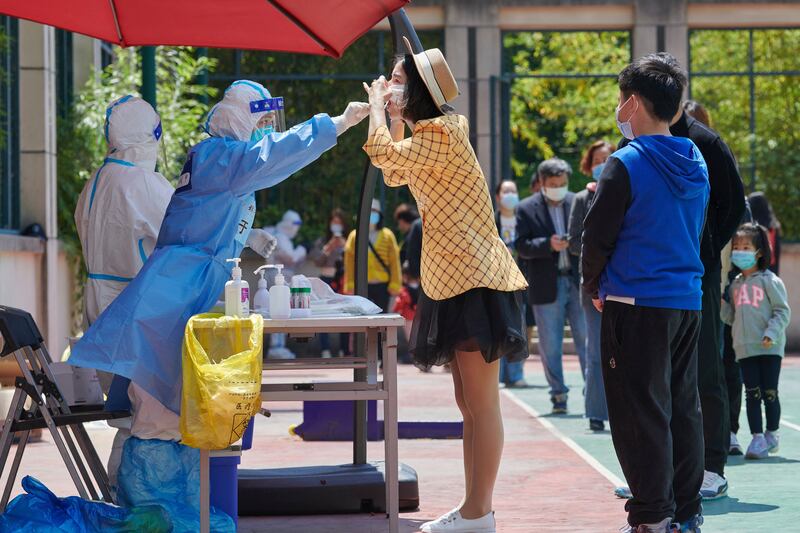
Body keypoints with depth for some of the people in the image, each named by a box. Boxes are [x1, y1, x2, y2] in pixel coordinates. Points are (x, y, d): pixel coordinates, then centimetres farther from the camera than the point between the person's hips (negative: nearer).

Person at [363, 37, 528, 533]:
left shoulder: (442, 134, -14)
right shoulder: (426, 134, 17)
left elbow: (385, 156, -19)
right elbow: (395, 176, 27)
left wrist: (378, 112, -1)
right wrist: (395, 118, 21)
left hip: (475, 280, -10)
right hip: (453, 281, 10)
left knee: (482, 403, -7)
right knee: (468, 403, 12)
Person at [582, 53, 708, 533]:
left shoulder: (626, 166, -12)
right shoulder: (696, 164, 9)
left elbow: (597, 236, -8)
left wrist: (594, 286, 8)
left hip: (638, 305, -7)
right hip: (688, 300, 7)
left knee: (642, 412, -2)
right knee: (684, 407, 11)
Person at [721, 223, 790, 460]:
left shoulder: (769, 280, -4)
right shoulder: (736, 284, 13)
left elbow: (782, 311, -6)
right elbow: (731, 317, 17)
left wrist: (771, 334, -17)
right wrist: (721, 305, -1)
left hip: (769, 348, -4)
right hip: (744, 348, 4)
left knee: (770, 393, 2)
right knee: (752, 394, 1)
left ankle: (771, 435, 17)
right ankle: (757, 438, 4)